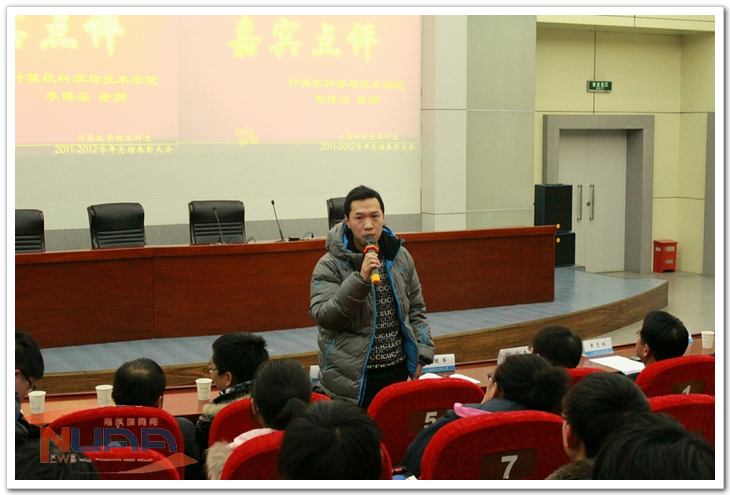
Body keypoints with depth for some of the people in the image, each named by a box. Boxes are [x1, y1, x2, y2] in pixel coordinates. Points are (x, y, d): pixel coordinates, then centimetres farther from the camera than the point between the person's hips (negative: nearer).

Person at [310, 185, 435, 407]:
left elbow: (416, 309, 15)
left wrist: (421, 355, 6)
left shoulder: (400, 257, 7)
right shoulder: (330, 265, -8)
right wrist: (360, 279, -26)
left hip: (397, 373, 5)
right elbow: (323, 316, -18)